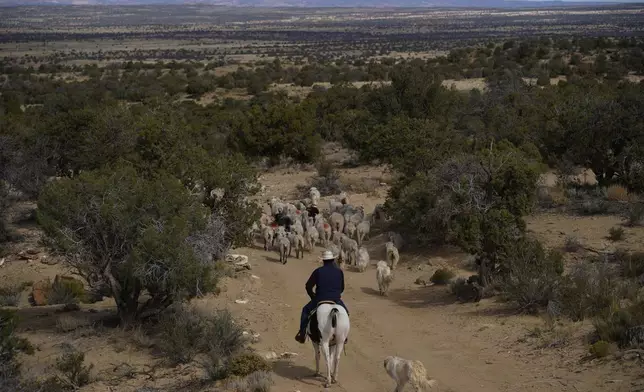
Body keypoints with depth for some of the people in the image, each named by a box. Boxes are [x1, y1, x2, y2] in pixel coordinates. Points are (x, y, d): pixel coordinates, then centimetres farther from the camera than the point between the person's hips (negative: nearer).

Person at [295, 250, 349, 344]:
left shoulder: (318, 271, -3)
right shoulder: (339, 271, 3)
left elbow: (308, 286, 2)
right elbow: (342, 288, 14)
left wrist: (313, 297, 17)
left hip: (320, 300, -1)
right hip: (336, 300, 1)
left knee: (306, 310, 23)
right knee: (345, 312, 31)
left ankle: (302, 334, 17)